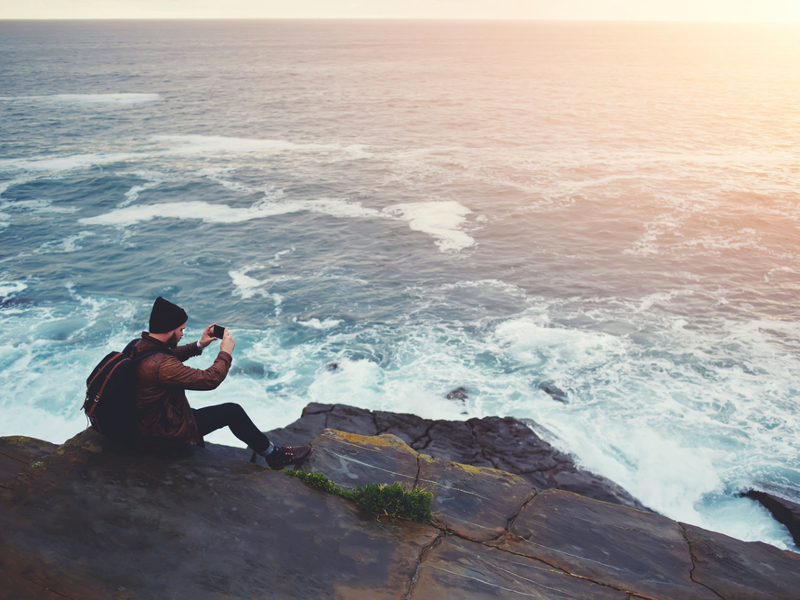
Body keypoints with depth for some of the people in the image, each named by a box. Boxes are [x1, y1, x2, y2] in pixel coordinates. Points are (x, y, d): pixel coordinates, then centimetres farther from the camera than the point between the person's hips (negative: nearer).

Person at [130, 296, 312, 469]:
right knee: (232, 411, -2)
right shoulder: (161, 365, -34)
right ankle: (274, 455, 15)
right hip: (166, 433, -10)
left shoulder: (139, 346, -4)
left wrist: (198, 345, 8)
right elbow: (210, 379, -29)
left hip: (145, 421, 10)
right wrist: (226, 352, -13)